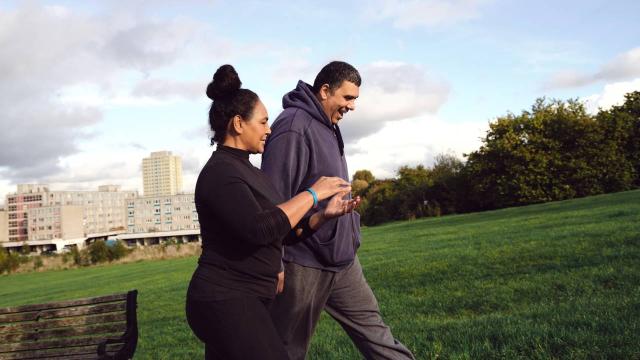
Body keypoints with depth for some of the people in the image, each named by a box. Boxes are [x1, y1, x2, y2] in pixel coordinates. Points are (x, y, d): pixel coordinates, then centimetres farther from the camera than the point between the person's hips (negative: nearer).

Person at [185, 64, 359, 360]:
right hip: (226, 301, -10)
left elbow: (284, 232, 16)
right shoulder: (220, 172, -14)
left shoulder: (245, 170, 15)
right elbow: (258, 229, -29)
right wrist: (311, 194, -19)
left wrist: (324, 215, 1)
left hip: (237, 301, 10)